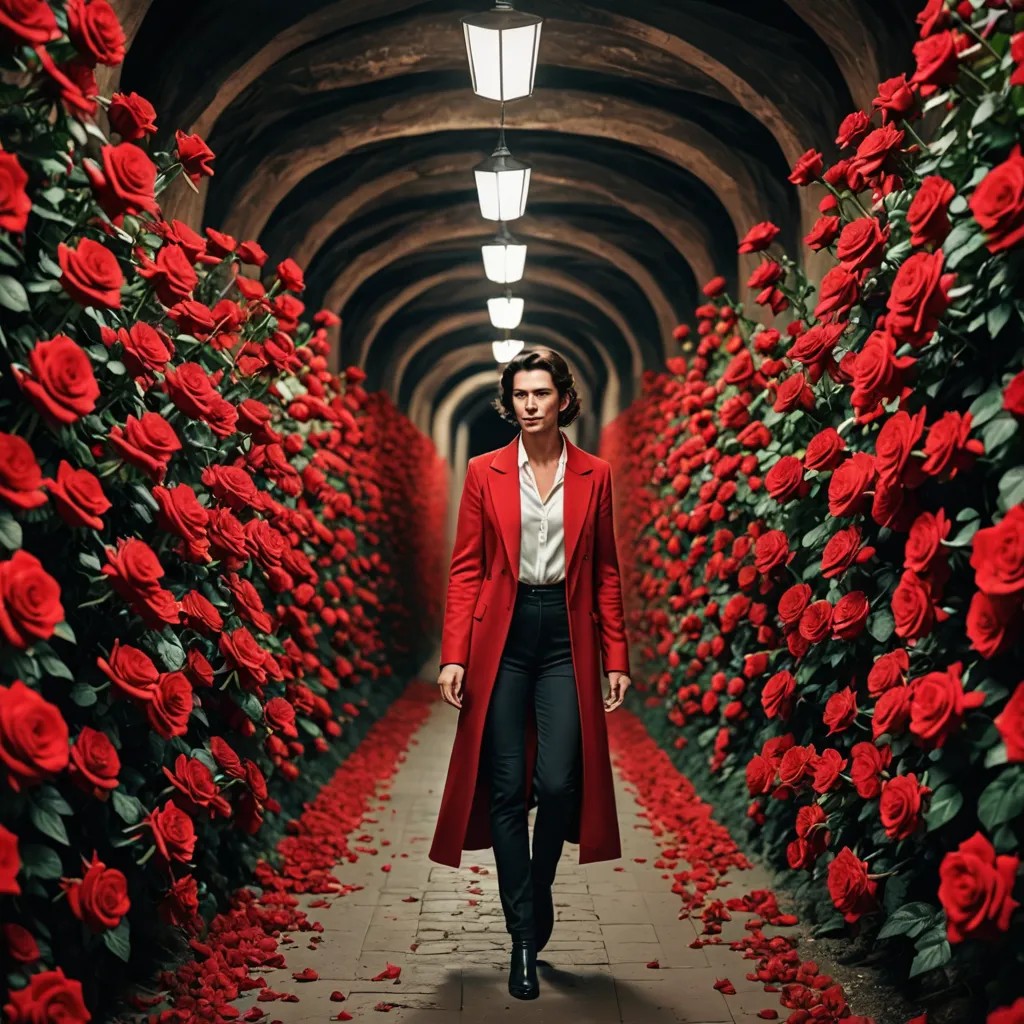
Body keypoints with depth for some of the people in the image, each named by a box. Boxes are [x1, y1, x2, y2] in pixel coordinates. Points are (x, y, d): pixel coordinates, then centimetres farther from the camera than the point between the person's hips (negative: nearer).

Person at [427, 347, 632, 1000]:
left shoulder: (594, 475, 6)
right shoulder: (485, 473, 4)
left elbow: (606, 573, 8)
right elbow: (466, 568, 2)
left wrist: (616, 658, 2)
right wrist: (454, 654, -7)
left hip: (566, 635, 0)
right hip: (502, 634, 0)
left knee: (559, 782, -8)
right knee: (506, 789, 1)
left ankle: (537, 894, 23)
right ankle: (525, 936, 13)